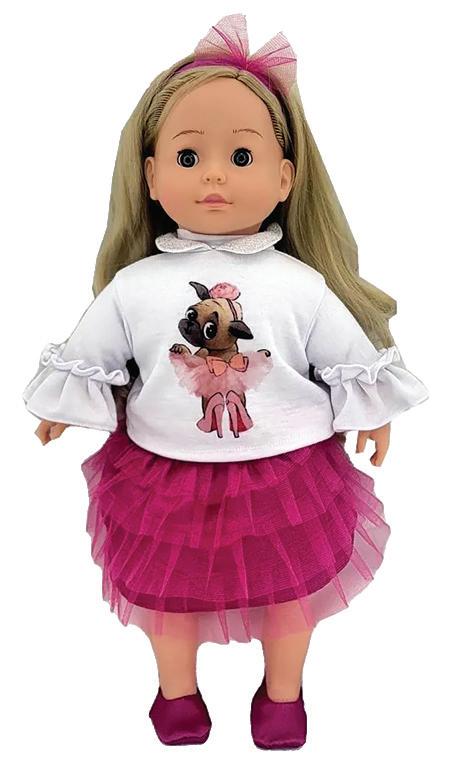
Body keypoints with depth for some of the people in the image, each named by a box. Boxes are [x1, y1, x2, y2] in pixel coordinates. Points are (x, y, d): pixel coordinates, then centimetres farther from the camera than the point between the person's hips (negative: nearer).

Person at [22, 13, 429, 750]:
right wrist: (62, 406, 15)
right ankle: (177, 691, 52)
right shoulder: (134, 286, -12)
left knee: (289, 591, 20)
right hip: (166, 478, 1)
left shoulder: (301, 285, -13)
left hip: (287, 477, 0)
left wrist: (372, 415, 12)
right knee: (169, 593, 22)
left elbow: (352, 358, 1)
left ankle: (283, 692, 51)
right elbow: (89, 356, 3)